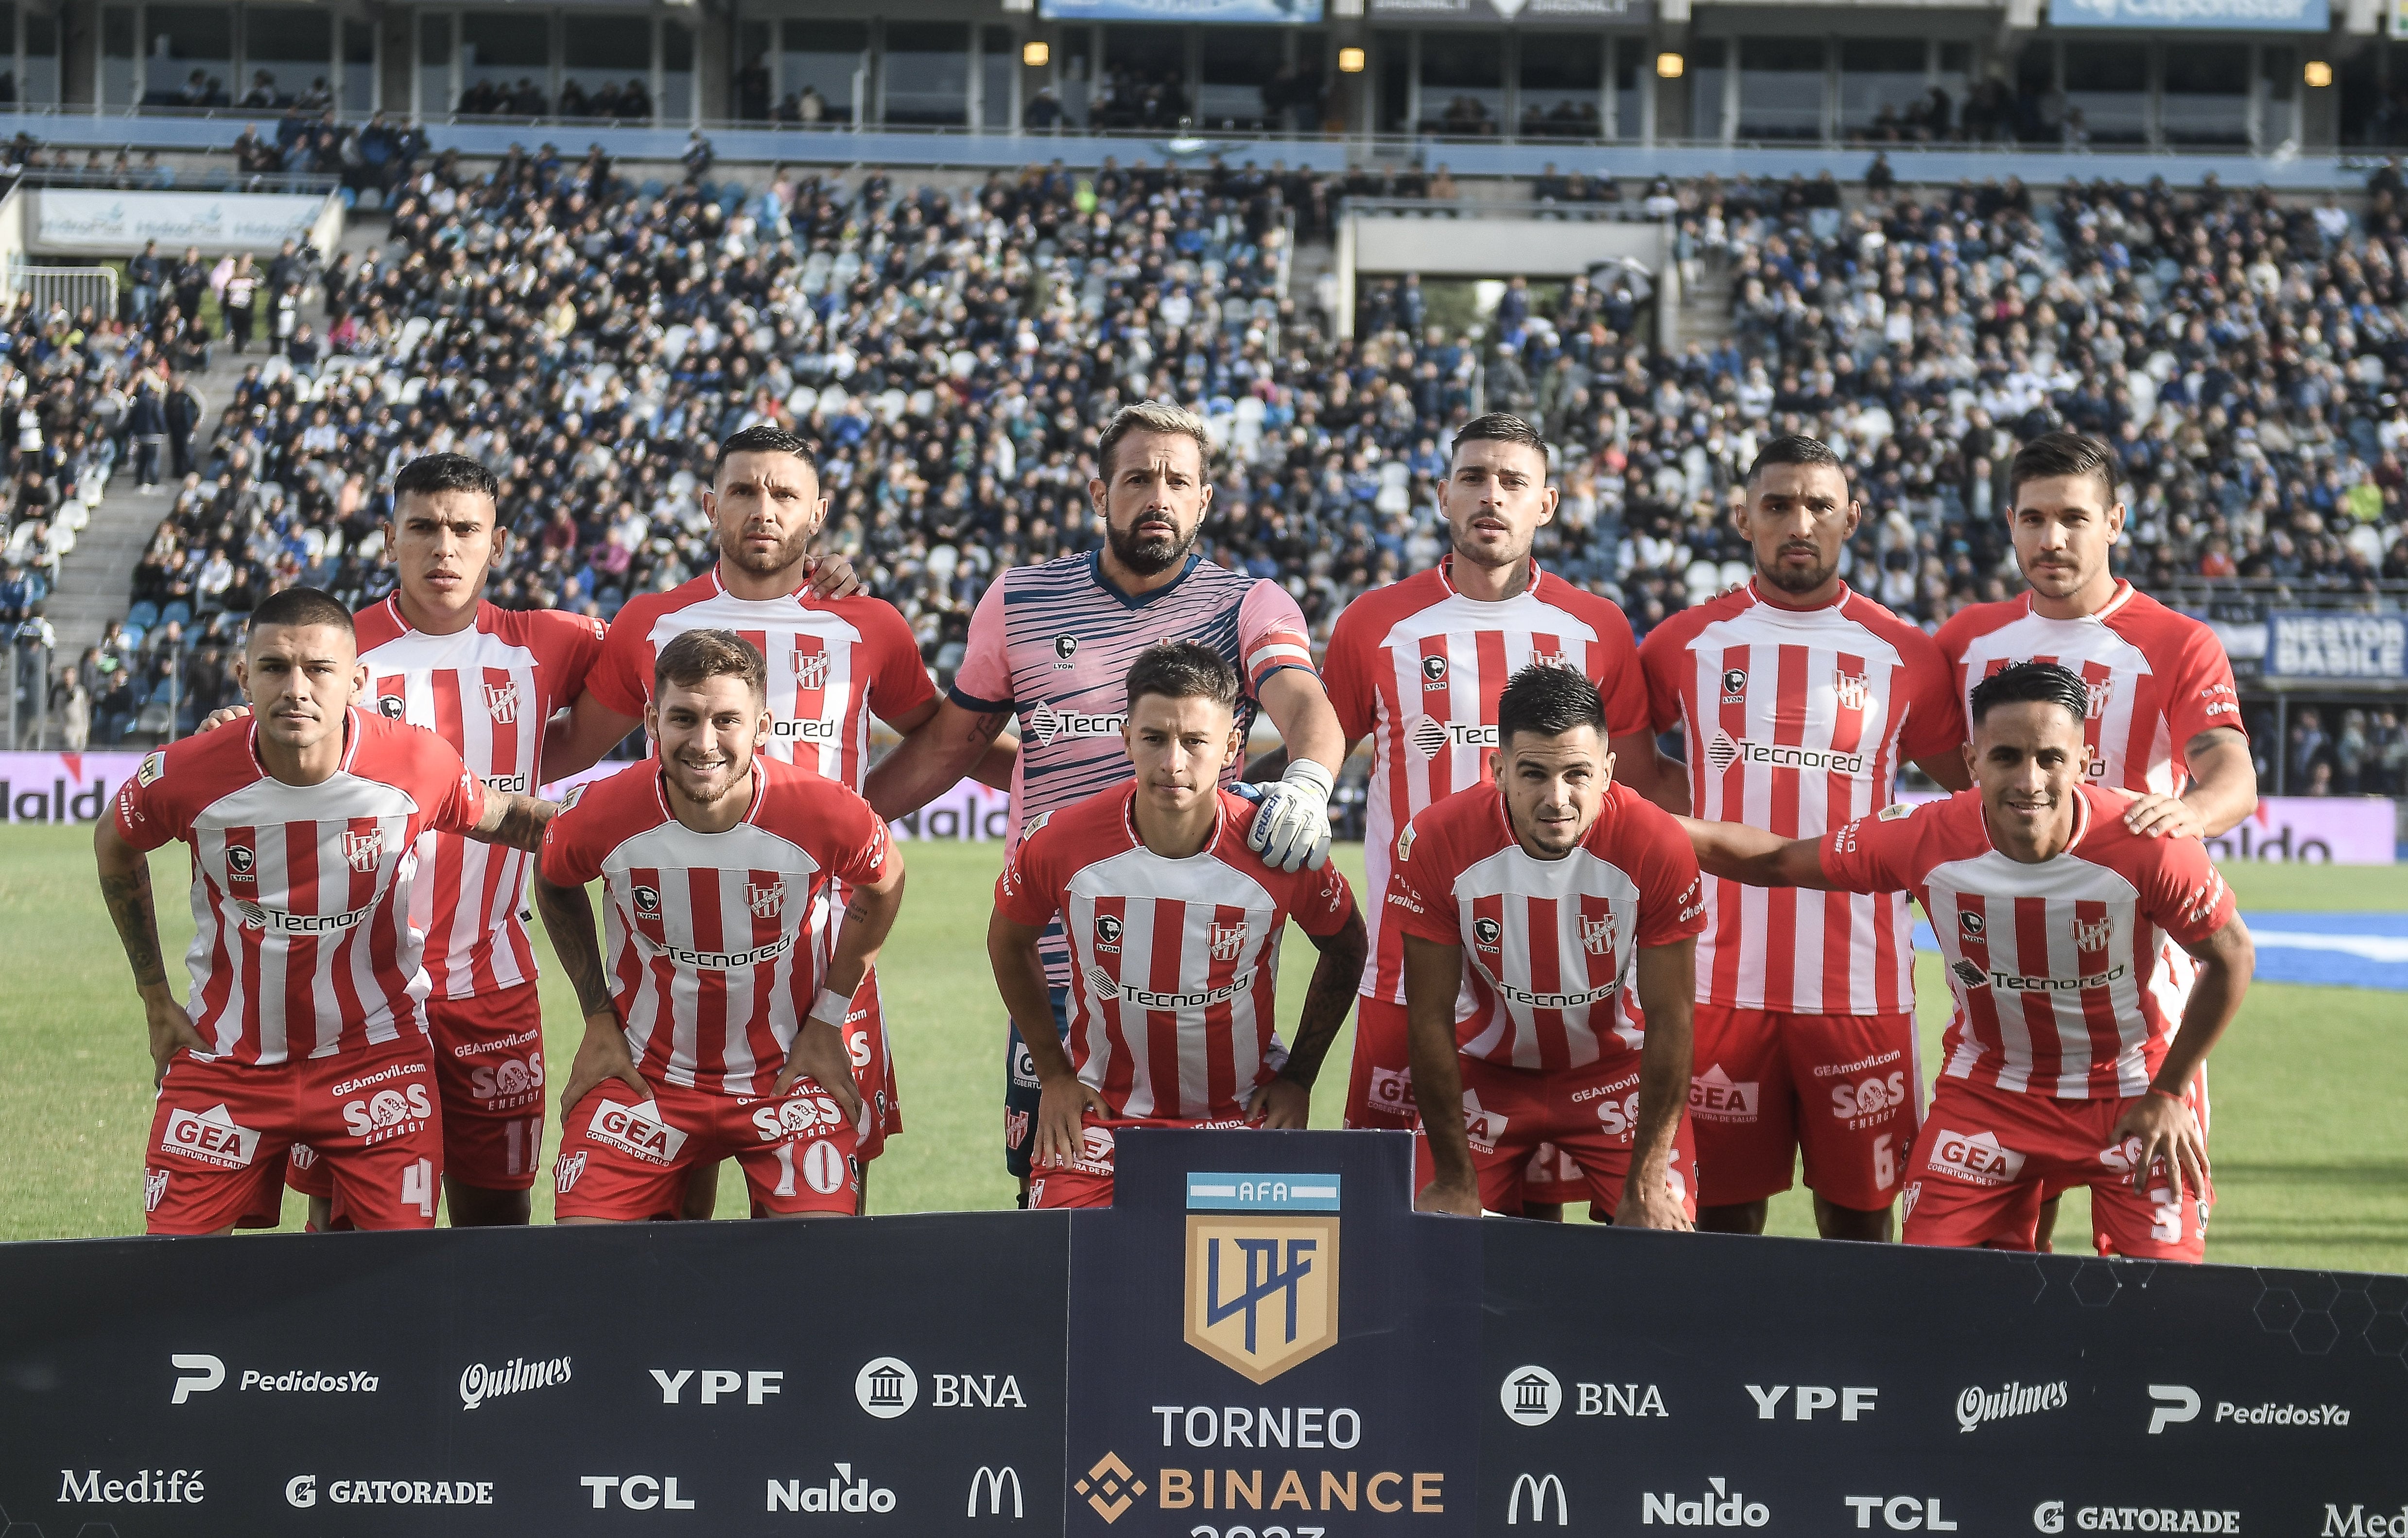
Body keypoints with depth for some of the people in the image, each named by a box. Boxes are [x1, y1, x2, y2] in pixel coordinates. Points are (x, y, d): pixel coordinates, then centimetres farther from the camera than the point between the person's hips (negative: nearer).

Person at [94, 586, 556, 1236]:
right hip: (225, 1058, 1)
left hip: (376, 1054, -1)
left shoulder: (418, 763, -15)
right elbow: (114, 845, 8)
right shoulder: (187, 774, -14)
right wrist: (155, 998, 10)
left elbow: (499, 817, 7)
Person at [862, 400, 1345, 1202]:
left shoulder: (1250, 607, 3)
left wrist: (1308, 781, -38)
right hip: (1057, 951, 1)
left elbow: (1305, 706, -15)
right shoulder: (1019, 602, 9)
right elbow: (950, 743, 20)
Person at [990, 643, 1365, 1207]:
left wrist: (1298, 1078, 4)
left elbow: (1345, 947, 7)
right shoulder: (1062, 843, -14)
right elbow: (1009, 942, 8)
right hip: (1101, 1111, 0)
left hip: (1244, 1114, 0)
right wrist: (1054, 1074, 6)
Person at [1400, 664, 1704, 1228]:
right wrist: (1455, 1178, -11)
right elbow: (1431, 1017, -13)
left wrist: (1646, 1186, -16)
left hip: (1618, 1070, 0)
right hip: (1487, 1070, 0)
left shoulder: (1658, 849, -23)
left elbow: (1669, 1021, -15)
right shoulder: (1436, 843, -22)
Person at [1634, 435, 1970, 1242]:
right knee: (1723, 1212, 4)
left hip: (1860, 984, 0)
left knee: (1858, 1213, 3)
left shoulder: (1903, 655, 5)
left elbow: (1977, 792, 15)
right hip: (1723, 981, 0)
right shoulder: (1686, 642, 6)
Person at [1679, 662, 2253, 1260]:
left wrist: (2169, 1093, -6)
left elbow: (2232, 957, -9)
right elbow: (1781, 861, -6)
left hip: (2134, 1090, -1)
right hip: (1987, 1089, 2)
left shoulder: (2147, 847, -26)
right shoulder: (1927, 840, -20)